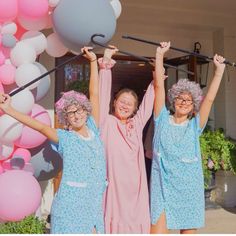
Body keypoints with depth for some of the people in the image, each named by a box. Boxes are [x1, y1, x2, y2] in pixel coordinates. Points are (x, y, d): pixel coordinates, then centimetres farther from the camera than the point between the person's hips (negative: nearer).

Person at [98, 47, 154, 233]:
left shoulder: (137, 124, 14)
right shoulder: (107, 123, 3)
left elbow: (148, 101, 15)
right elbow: (103, 94, -5)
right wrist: (105, 67, -12)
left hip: (135, 183, 4)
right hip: (114, 181, -4)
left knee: (137, 222, 5)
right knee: (115, 221, -4)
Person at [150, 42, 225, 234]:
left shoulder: (195, 126, 5)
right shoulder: (163, 120, 3)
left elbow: (210, 98, -2)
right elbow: (159, 86, -1)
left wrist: (220, 69, -4)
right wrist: (160, 55, -4)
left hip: (189, 189, 1)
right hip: (163, 187, -1)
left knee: (189, 230, 7)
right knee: (158, 231, -6)